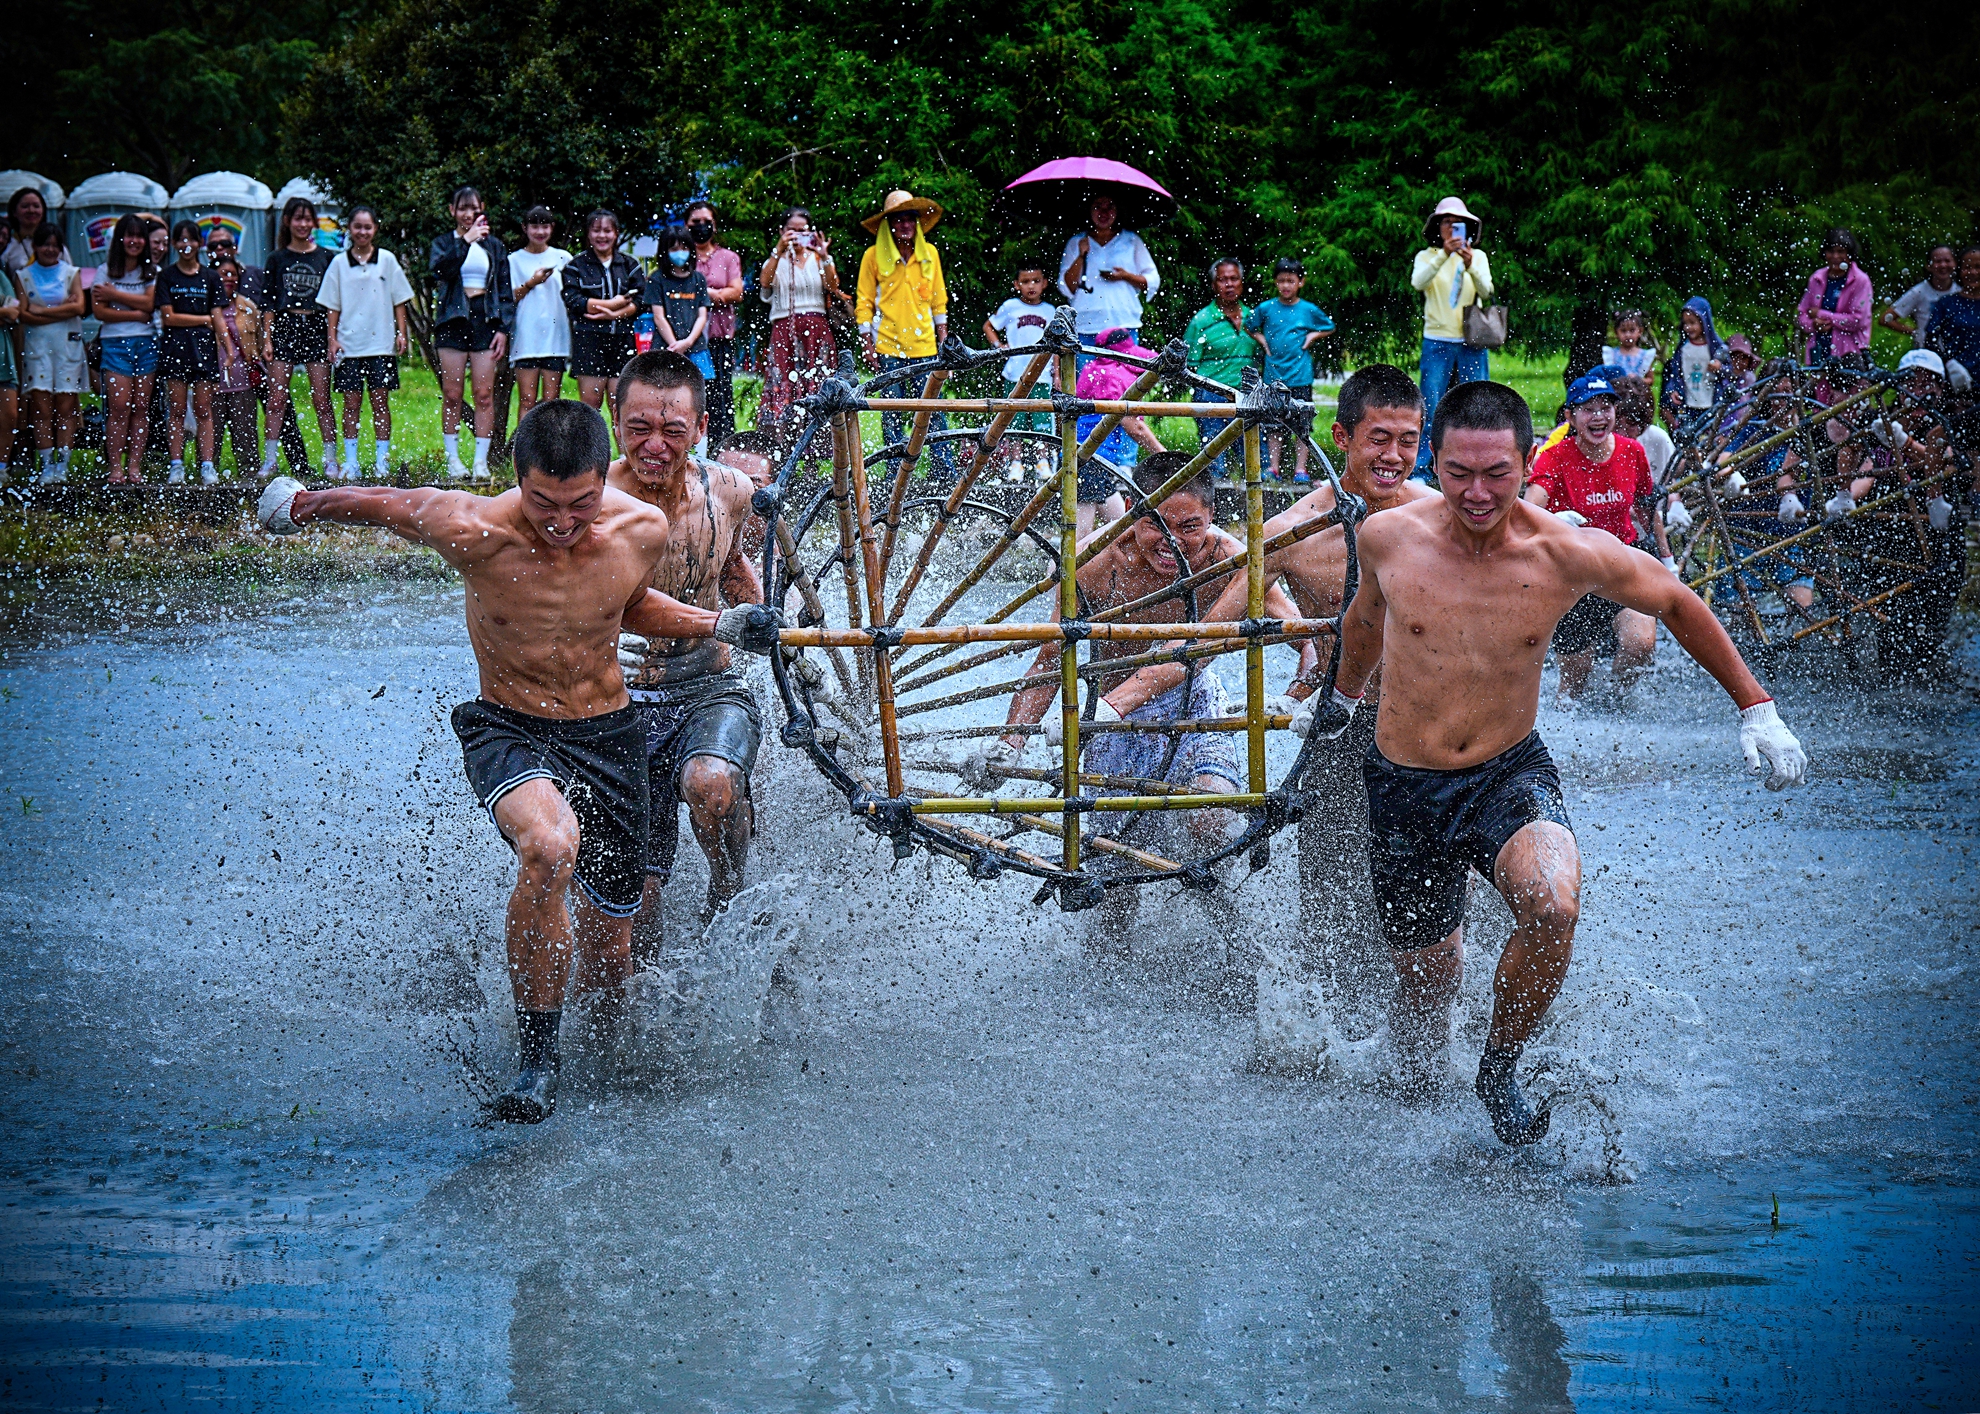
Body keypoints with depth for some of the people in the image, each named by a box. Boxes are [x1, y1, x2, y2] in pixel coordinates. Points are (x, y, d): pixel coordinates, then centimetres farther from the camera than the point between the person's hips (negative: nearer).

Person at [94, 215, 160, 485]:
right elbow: (99, 310, -4)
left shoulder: (152, 272, 10)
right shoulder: (107, 271, 6)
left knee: (141, 407, 0)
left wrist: (115, 295, -7)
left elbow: (151, 303, -6)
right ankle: (115, 466, -7)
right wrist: (136, 314, -9)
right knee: (119, 406, -9)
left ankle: (135, 465, 2)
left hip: (146, 342, 2)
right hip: (115, 343, -2)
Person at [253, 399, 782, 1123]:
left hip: (606, 735, 4)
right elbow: (381, 502, -4)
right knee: (549, 846, -38)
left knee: (609, 961, 10)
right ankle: (538, 1059, -23)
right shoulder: (471, 530, -24)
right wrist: (298, 504, 12)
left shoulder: (641, 530, -12)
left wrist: (722, 624, 2)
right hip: (507, 729, -3)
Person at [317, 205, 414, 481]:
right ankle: (350, 463, 3)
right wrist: (332, 338, 0)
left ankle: (381, 461, 5)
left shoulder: (387, 260, 5)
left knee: (380, 401, 1)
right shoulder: (339, 263, 6)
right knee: (351, 402, 1)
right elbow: (332, 305, 8)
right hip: (349, 343, 0)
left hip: (381, 343, 0)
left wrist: (401, 333, 1)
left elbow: (399, 300, 8)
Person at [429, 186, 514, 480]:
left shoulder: (493, 246, 13)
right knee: (453, 396, -1)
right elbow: (440, 268, -15)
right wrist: (466, 240, -20)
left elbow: (506, 291, 11)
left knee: (484, 395, -3)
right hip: (453, 321, -1)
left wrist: (503, 328, 1)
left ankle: (481, 461, -1)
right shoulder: (444, 243, 8)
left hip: (485, 321, 1)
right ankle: (453, 459, 4)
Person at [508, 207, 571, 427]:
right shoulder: (514, 260, 9)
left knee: (551, 400, -1)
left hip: (556, 337, 1)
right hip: (526, 340, -1)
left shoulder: (563, 258, 11)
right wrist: (530, 284, -10)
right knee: (527, 401, -4)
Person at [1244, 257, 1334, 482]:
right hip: (1274, 374, 1)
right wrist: (1262, 340, 3)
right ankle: (1273, 467, 11)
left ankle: (1300, 468, 4)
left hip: (1301, 376, -1)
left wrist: (1312, 337, -1)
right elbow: (1249, 327, 19)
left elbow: (1329, 328, 15)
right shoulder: (1266, 309, 3)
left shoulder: (1309, 310, 0)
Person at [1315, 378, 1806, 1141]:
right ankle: (1419, 1065, 50)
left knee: (1553, 909, -31)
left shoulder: (1568, 555, -14)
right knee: (1427, 977, 11)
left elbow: (1677, 604, 4)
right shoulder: (1388, 536, -11)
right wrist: (1343, 695, 33)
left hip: (1510, 774, -1)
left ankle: (1499, 1068, -5)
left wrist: (1756, 710, 8)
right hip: (1404, 784, 1)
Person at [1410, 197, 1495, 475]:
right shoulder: (1427, 256, 6)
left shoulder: (1478, 257, 10)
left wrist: (1470, 265, -25)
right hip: (1437, 341, -1)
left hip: (1472, 342, 2)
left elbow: (1486, 292, -6)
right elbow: (1418, 282, -15)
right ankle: (1420, 470, -2)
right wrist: (1444, 254, -28)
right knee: (1431, 409, -5)